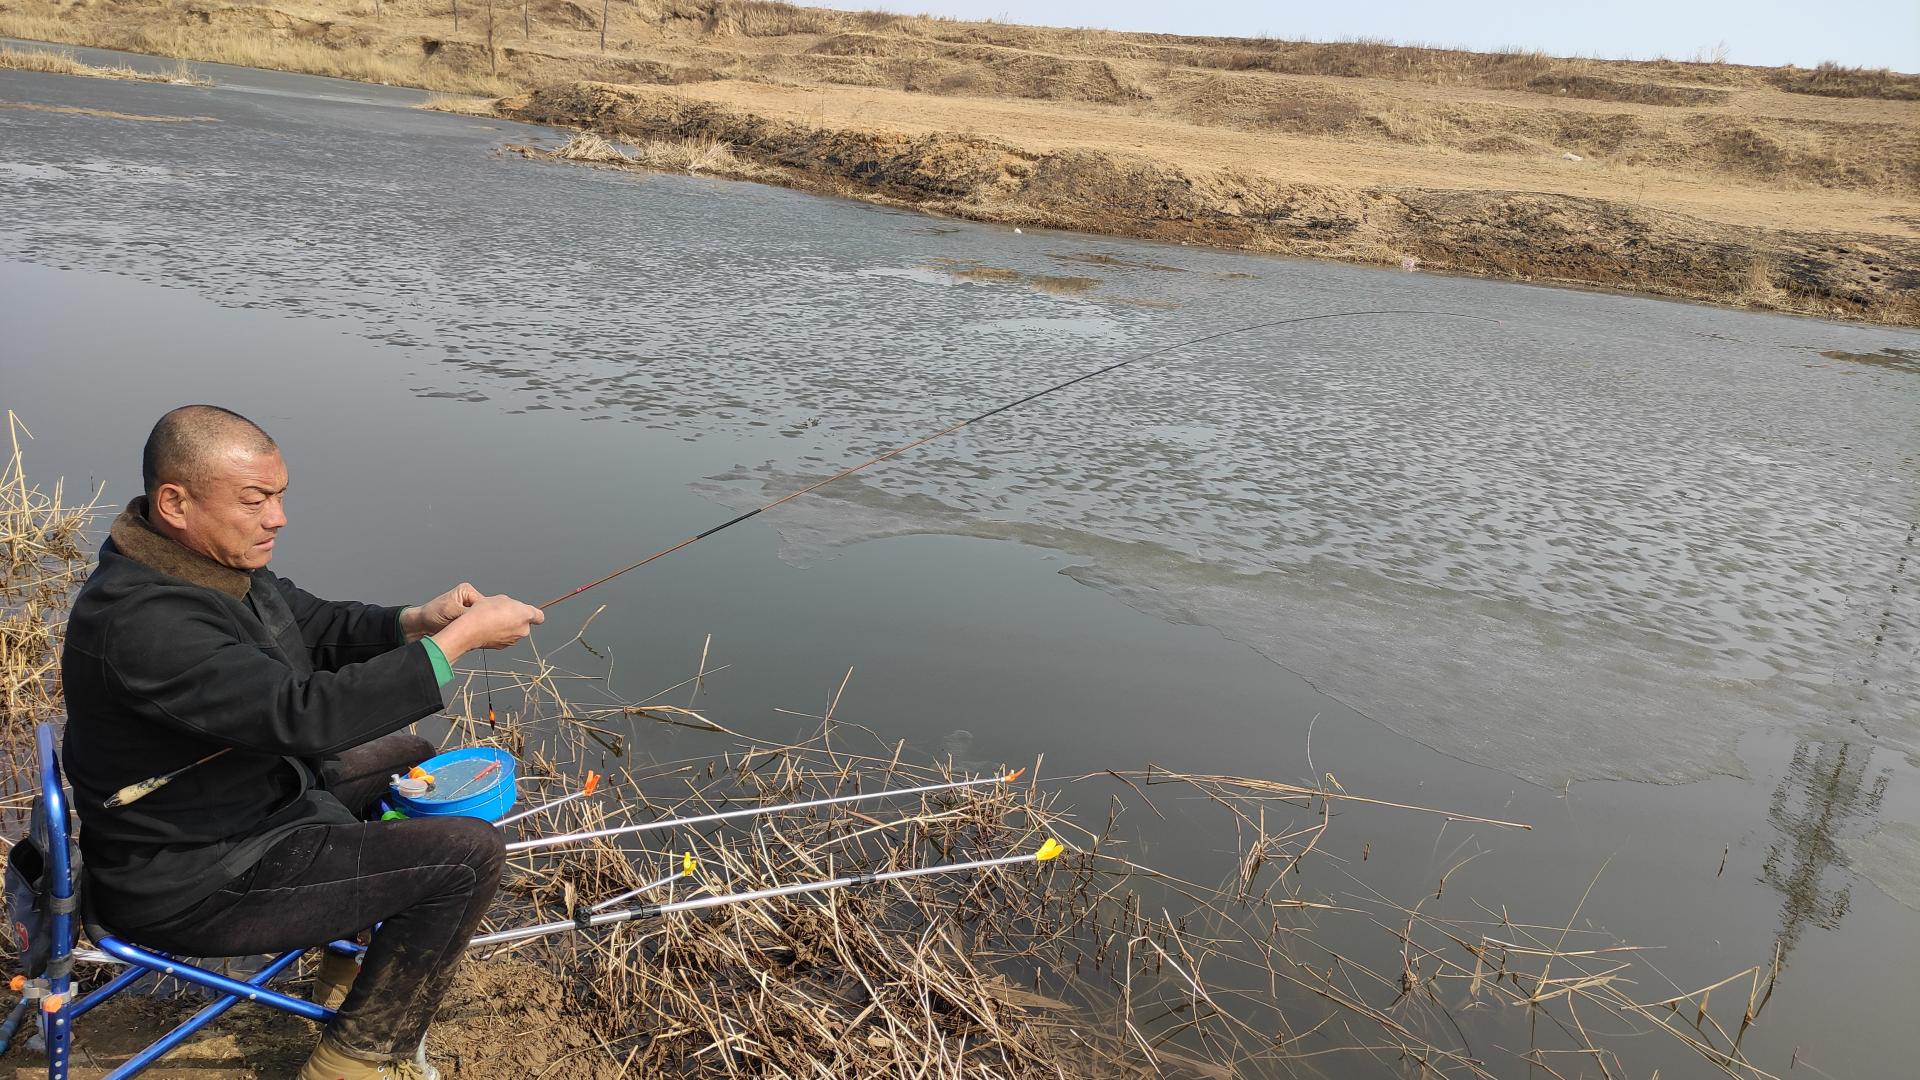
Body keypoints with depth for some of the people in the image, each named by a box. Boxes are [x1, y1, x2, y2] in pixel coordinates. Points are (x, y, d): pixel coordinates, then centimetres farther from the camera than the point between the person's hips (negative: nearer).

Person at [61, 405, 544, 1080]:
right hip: (192, 884, -10)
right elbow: (308, 712, -38)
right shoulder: (145, 622, -33)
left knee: (411, 759, 25)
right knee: (469, 853, -16)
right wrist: (458, 639, -33)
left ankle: (352, 945, 38)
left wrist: (416, 621, -14)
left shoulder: (214, 558, -2)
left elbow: (320, 629, 6)